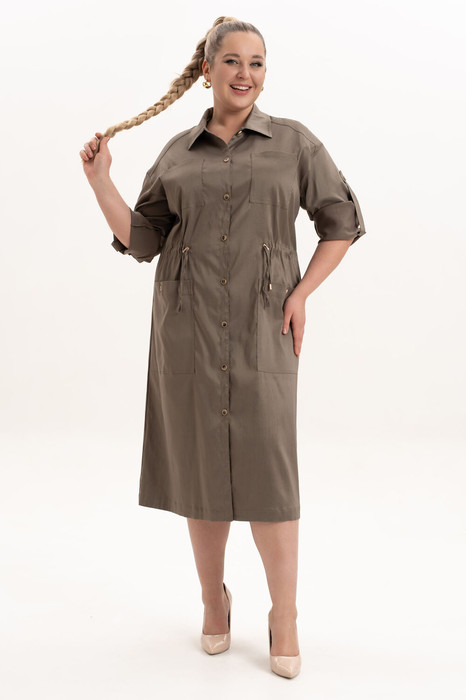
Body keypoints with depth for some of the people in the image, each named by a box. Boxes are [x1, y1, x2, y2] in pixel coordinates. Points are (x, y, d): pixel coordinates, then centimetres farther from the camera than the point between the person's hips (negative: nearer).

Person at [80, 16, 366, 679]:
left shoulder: (294, 141, 5)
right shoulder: (178, 153, 10)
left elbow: (341, 222, 9)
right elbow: (142, 240, 9)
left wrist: (302, 292, -1)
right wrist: (98, 177, 2)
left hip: (261, 330, -2)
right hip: (187, 328, 2)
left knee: (268, 471, -4)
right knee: (200, 467, 6)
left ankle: (284, 619, 11)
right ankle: (214, 600, 25)